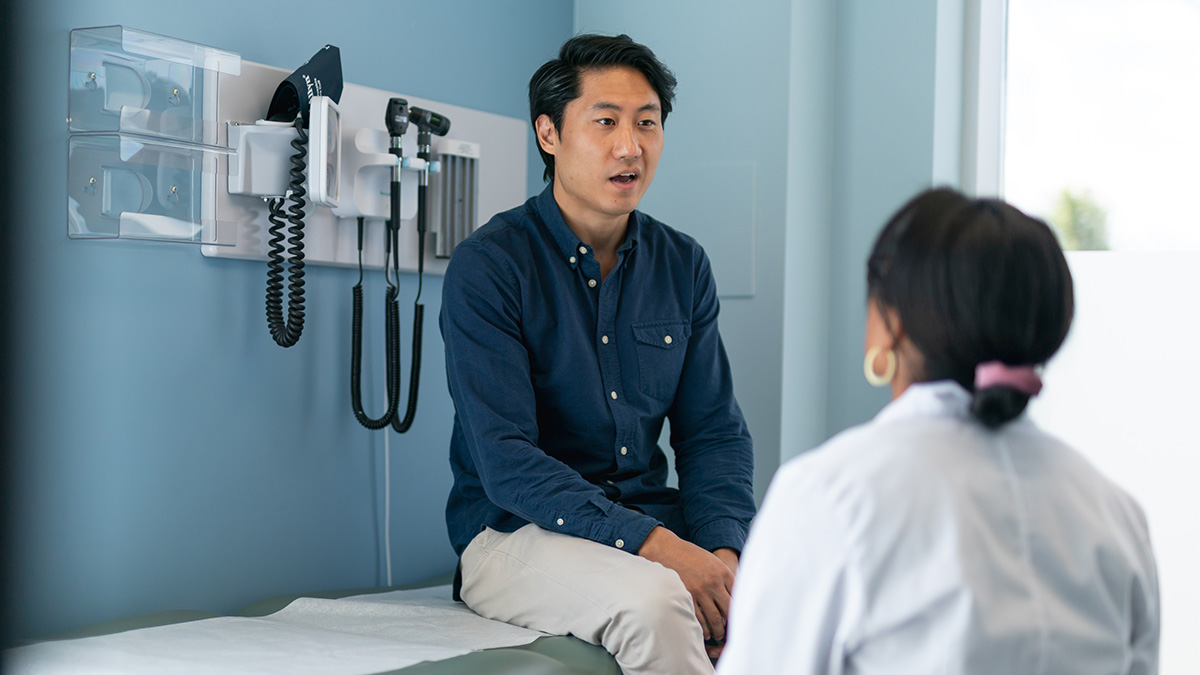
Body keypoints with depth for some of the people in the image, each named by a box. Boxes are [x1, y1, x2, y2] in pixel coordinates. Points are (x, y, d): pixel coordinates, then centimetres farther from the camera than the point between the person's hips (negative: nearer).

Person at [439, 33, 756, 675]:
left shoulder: (683, 265, 9)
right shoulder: (486, 266, -9)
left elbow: (713, 431, 8)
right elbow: (506, 463, -17)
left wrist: (723, 551, -13)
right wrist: (654, 546, -27)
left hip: (656, 520, 5)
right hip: (516, 528, -5)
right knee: (653, 600, -35)